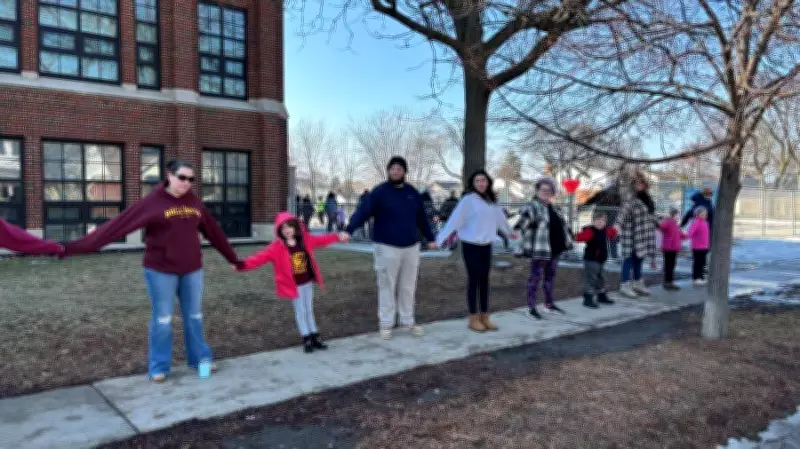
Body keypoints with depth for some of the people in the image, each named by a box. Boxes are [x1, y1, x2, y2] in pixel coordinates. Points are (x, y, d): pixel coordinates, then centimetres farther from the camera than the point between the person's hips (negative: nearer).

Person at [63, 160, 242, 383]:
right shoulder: (152, 202, -10)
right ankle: (159, 366, 18)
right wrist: (77, 246, -19)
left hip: (192, 270, 4)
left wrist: (233, 258, 20)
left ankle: (200, 358, 27)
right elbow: (117, 225, -14)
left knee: (194, 316, 13)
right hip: (161, 270, -4)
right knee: (162, 318, 4)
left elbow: (214, 232, 13)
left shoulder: (194, 202, 4)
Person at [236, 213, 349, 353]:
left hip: (308, 282, 4)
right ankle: (307, 340, 17)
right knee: (300, 311, 6)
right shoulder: (277, 246, -14)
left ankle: (315, 337, 26)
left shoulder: (305, 240, -2)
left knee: (309, 310, 16)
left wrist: (337, 237, 6)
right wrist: (243, 264, -33)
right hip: (294, 285, -4)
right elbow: (262, 256, -22)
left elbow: (321, 240, 9)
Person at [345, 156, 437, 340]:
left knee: (408, 286, 13)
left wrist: (430, 238, 20)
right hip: (387, 247, -4)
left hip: (411, 247, 5)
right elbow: (362, 212, -19)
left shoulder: (412, 193, 9)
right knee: (387, 286, 3)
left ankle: (408, 321, 26)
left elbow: (421, 218, 18)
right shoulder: (379, 192, -8)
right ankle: (386, 323, 14)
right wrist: (348, 230, -34)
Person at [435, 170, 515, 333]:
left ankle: (484, 317, 21)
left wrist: (510, 232, 38)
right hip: (471, 245, -6)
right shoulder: (468, 200, -12)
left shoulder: (491, 200, 8)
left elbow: (500, 217, 23)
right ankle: (473, 318, 10)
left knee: (484, 280, 11)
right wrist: (440, 239, -23)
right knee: (474, 280, 0)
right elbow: (455, 219, -17)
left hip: (486, 245, 6)